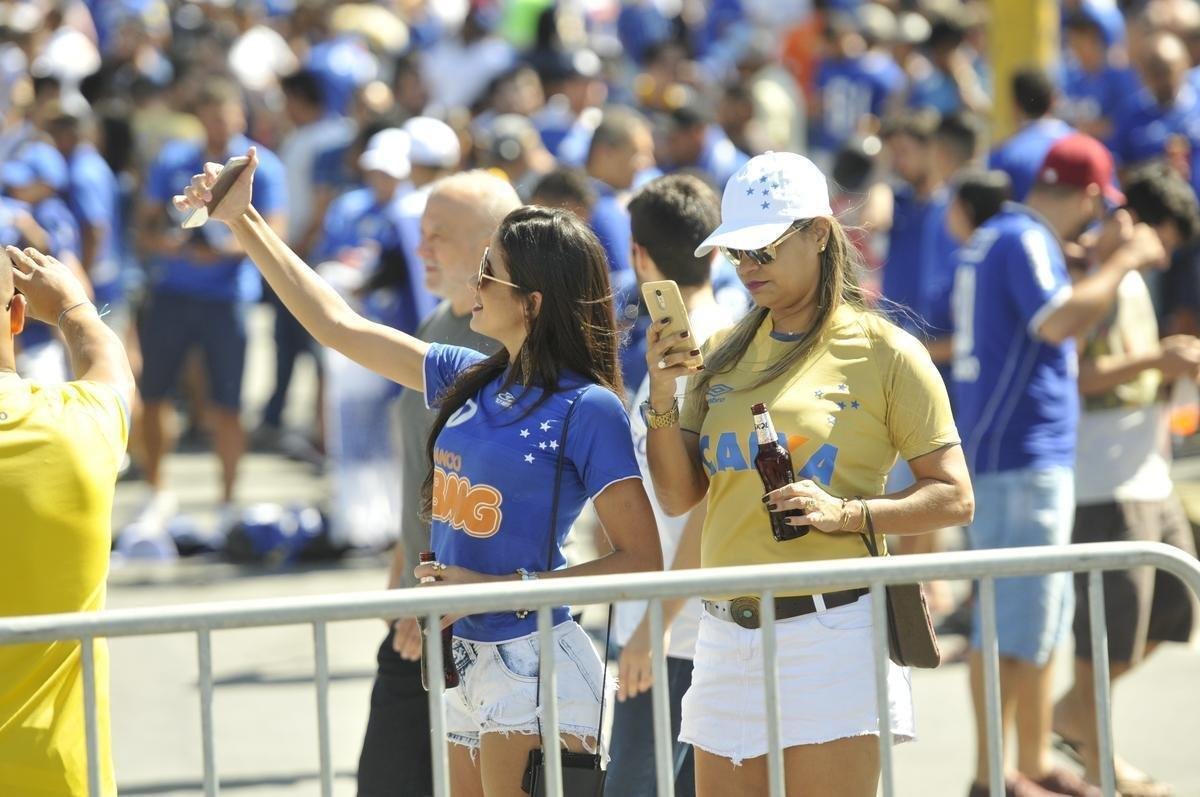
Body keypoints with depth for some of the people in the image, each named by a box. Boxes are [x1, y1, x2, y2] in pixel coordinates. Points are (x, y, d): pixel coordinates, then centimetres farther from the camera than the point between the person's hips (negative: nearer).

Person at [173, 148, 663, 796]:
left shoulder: (588, 409, -11)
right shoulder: (470, 381, 9)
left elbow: (641, 559, -13)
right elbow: (340, 328, 17)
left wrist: (499, 588, -17)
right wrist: (243, 223, 18)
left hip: (532, 664, -7)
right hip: (463, 664, 7)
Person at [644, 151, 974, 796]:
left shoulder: (883, 353, -2)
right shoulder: (724, 353, 14)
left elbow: (953, 499, -4)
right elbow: (678, 496, 12)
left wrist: (843, 513, -18)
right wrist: (663, 394, -2)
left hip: (831, 632, -5)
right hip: (727, 638, 5)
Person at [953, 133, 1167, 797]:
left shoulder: (996, 237, 17)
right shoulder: (1025, 240, -14)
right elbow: (1057, 321, -29)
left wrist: (1107, 262, 20)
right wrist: (1121, 264, -18)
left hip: (1004, 452, 11)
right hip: (1022, 459, -11)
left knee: (1041, 615, 17)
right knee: (1018, 623, -8)